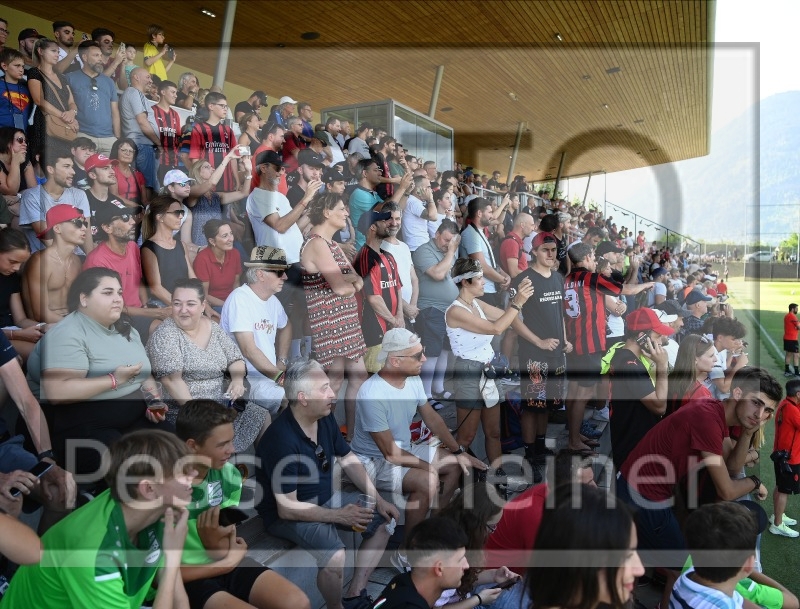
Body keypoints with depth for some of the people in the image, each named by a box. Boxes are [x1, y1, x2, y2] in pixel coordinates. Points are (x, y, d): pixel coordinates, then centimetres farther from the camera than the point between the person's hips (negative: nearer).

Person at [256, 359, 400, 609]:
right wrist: (339, 516, -26)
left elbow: (348, 460, 6)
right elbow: (288, 508, -29)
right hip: (286, 513, -8)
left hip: (325, 497, 8)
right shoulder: (281, 440, -32)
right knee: (335, 556, -30)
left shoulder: (325, 418, -8)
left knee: (383, 520, 4)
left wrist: (378, 499, -1)